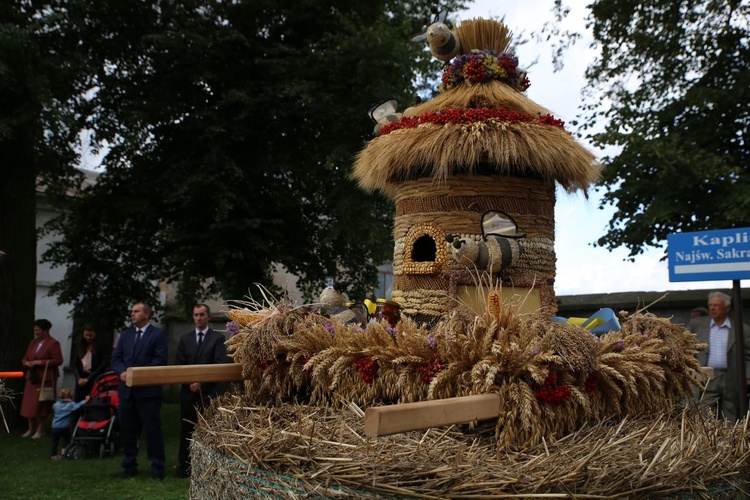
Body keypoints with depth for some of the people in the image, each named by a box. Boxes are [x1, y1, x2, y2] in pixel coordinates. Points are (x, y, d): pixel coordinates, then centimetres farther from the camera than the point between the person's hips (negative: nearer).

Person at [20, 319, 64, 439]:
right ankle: (31, 428, 20)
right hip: (31, 377, 7)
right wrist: (26, 363, -7)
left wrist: (40, 362, -20)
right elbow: (25, 357, 17)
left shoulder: (53, 343, -10)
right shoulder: (33, 342, 13)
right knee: (29, 404, 6)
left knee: (41, 405, -1)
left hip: (45, 379, -7)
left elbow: (58, 361, -16)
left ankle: (40, 430, 12)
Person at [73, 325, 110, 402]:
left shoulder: (101, 347, -1)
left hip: (94, 379, -4)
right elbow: (75, 364, 11)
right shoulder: (80, 346, 13)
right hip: (81, 379, 4)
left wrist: (88, 378, -10)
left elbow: (103, 365, -7)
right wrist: (79, 378, -5)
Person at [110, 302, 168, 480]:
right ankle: (129, 467, 21)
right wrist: (122, 372, -9)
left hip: (148, 390, -5)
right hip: (127, 390, 6)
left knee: (153, 430, -1)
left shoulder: (158, 334, -1)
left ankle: (157, 468, 8)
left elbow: (160, 359, -10)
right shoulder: (125, 334, 16)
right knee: (127, 430, 10)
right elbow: (116, 358, 11)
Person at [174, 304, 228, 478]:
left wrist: (202, 383, -13)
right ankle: (184, 465, 15)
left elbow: (220, 366, -7)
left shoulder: (218, 338, 0)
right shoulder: (185, 338, 11)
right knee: (187, 429, 7)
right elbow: (178, 364, 8)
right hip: (188, 391, 3)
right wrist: (189, 382, -8)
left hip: (208, 392, -3)